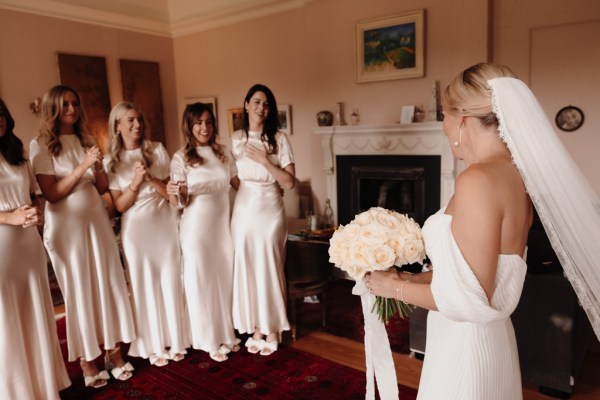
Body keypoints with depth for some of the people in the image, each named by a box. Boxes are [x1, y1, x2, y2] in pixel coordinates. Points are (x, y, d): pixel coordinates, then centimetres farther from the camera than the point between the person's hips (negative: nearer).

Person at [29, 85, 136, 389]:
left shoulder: (86, 141, 11)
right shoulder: (40, 145, -5)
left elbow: (102, 188, 8)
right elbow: (52, 194, -13)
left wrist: (98, 165, -11)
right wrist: (82, 166, -21)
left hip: (96, 220, 5)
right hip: (67, 225, -4)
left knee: (108, 284, 5)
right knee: (78, 290, 3)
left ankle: (113, 351, 19)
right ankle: (87, 361, 17)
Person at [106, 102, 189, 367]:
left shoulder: (157, 150, 0)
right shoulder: (112, 161, -1)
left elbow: (171, 192, -2)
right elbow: (119, 205, -5)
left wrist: (150, 178, -18)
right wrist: (135, 182, -19)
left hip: (164, 225, 1)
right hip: (136, 230, -1)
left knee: (170, 283, 8)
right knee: (145, 287, 8)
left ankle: (175, 340, 25)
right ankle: (154, 345, 23)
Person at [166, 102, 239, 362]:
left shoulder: (221, 153, 6)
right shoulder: (181, 157, -7)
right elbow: (179, 202, -10)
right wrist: (174, 192, -31)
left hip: (223, 226, 5)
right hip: (197, 228, -4)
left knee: (224, 278, 13)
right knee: (201, 281, 5)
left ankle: (227, 334, 31)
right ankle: (210, 341, 21)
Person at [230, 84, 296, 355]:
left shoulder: (279, 139, -4)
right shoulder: (236, 139, 6)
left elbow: (290, 182, -10)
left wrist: (265, 161, -17)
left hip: (270, 212, -3)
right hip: (243, 211, 3)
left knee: (268, 269, 3)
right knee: (246, 269, 8)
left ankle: (272, 330, 20)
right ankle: (256, 329, 24)